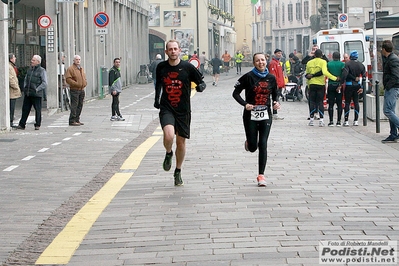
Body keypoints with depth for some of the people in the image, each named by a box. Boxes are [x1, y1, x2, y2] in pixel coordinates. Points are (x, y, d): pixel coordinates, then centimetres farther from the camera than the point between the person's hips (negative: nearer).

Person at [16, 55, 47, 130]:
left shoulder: (42, 71, -4)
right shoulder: (29, 69, 14)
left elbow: (44, 83, -8)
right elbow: (26, 79, 24)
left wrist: (37, 89, -13)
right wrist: (25, 87, 9)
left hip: (37, 94, -6)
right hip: (27, 93, 6)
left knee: (38, 110, 2)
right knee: (25, 109, 6)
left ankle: (37, 125, 12)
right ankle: (22, 124, 10)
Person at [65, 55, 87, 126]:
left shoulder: (81, 69, 19)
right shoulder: (70, 69, -6)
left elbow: (84, 77, 28)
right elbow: (68, 79, -15)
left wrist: (85, 83, 7)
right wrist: (76, 84, -20)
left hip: (81, 90, 8)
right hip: (74, 90, -8)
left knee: (80, 105, 9)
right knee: (74, 105, -10)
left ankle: (77, 120, 16)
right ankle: (72, 121, -9)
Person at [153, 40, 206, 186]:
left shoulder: (188, 67, -4)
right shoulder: (161, 67, 2)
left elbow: (201, 82, 4)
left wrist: (201, 86, -19)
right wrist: (157, 98, 12)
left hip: (183, 110, 0)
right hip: (166, 109, 0)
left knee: (181, 142, 8)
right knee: (169, 135, -25)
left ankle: (178, 171, 28)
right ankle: (168, 154, 9)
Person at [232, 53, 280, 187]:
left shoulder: (271, 78, 4)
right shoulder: (248, 77, -6)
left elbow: (274, 94, 17)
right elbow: (235, 93, -3)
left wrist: (275, 103, -5)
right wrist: (245, 104, -18)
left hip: (266, 116, 2)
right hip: (250, 115, -2)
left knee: (263, 144, -7)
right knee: (252, 147, 1)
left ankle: (261, 175, -2)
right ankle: (249, 142, 40)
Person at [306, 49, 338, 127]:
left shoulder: (309, 63, 8)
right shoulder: (323, 62, -6)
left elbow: (307, 74, 14)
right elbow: (325, 72, -21)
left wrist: (308, 85, 24)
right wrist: (335, 78, -19)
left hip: (312, 84, 2)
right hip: (321, 84, -2)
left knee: (312, 102, 9)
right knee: (320, 102, 2)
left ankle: (312, 119, 8)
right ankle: (321, 120, -3)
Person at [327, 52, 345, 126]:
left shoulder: (329, 64, 1)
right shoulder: (342, 64, -2)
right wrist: (340, 85, -11)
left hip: (331, 85, 0)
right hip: (339, 84, 0)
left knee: (331, 104, 3)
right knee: (339, 104, 5)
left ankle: (331, 121, -1)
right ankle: (338, 121, 1)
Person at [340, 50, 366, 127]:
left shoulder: (348, 64, -11)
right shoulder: (361, 65, 5)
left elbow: (345, 74, -23)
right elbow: (364, 76, 4)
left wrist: (341, 83, -19)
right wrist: (362, 87, 7)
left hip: (349, 85, -4)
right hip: (357, 85, 4)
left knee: (347, 102, 1)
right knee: (356, 102, 9)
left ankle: (346, 121, -1)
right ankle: (356, 121, 8)